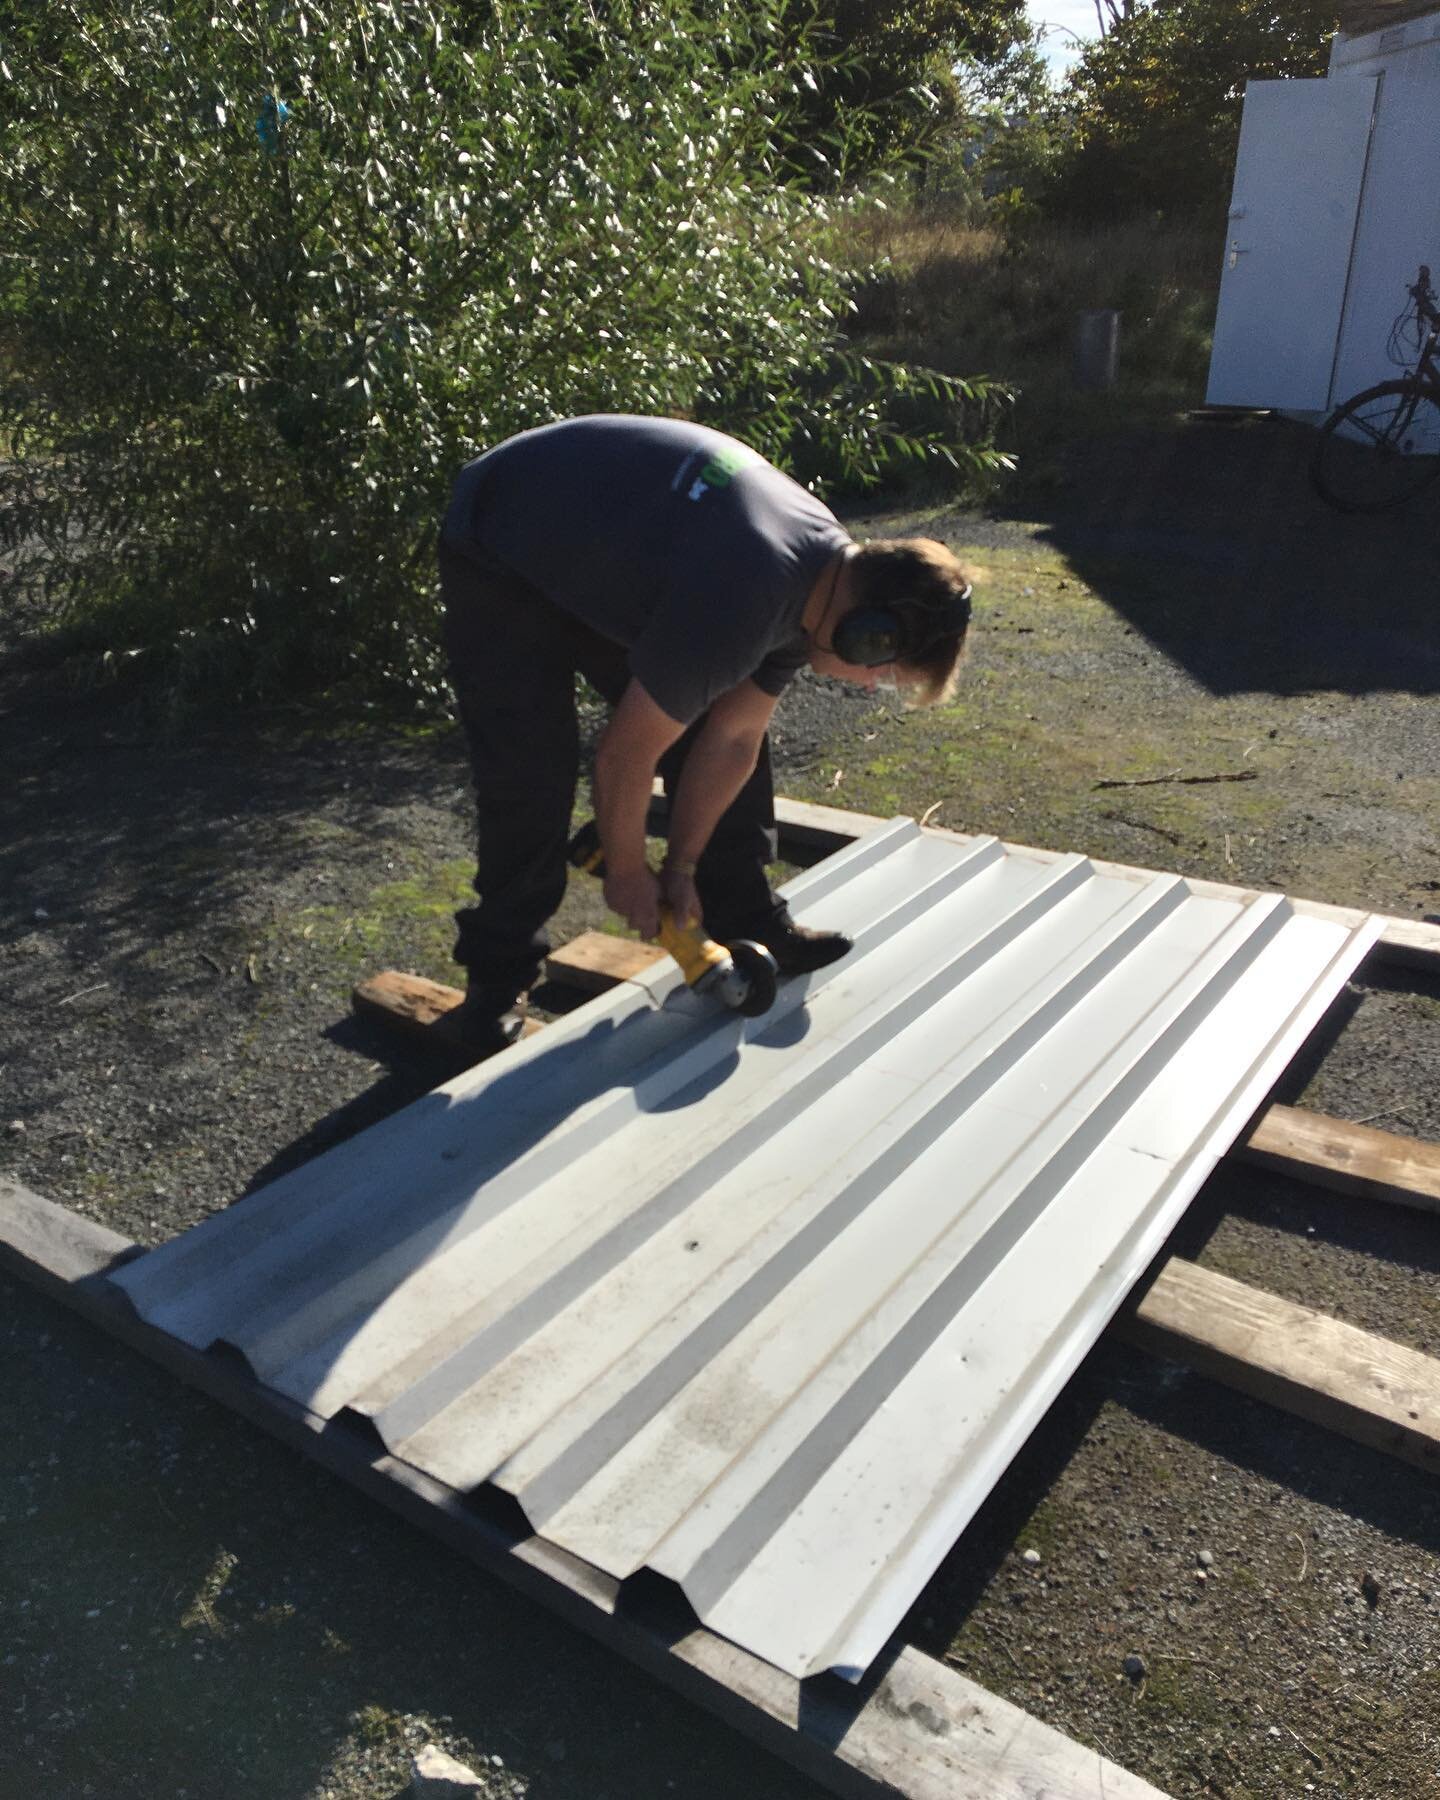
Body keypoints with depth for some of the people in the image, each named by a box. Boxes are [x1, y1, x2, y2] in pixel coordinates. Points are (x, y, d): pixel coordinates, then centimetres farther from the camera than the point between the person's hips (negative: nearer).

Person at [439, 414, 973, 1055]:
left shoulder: (829, 571, -10)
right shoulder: (736, 603, -39)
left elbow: (730, 739, -5)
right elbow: (626, 753, -28)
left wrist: (682, 866, -3)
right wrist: (627, 872, -12)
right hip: (500, 561, -8)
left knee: (737, 729, 3)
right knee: (530, 783, -15)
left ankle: (747, 924, 16)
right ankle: (497, 975, 5)